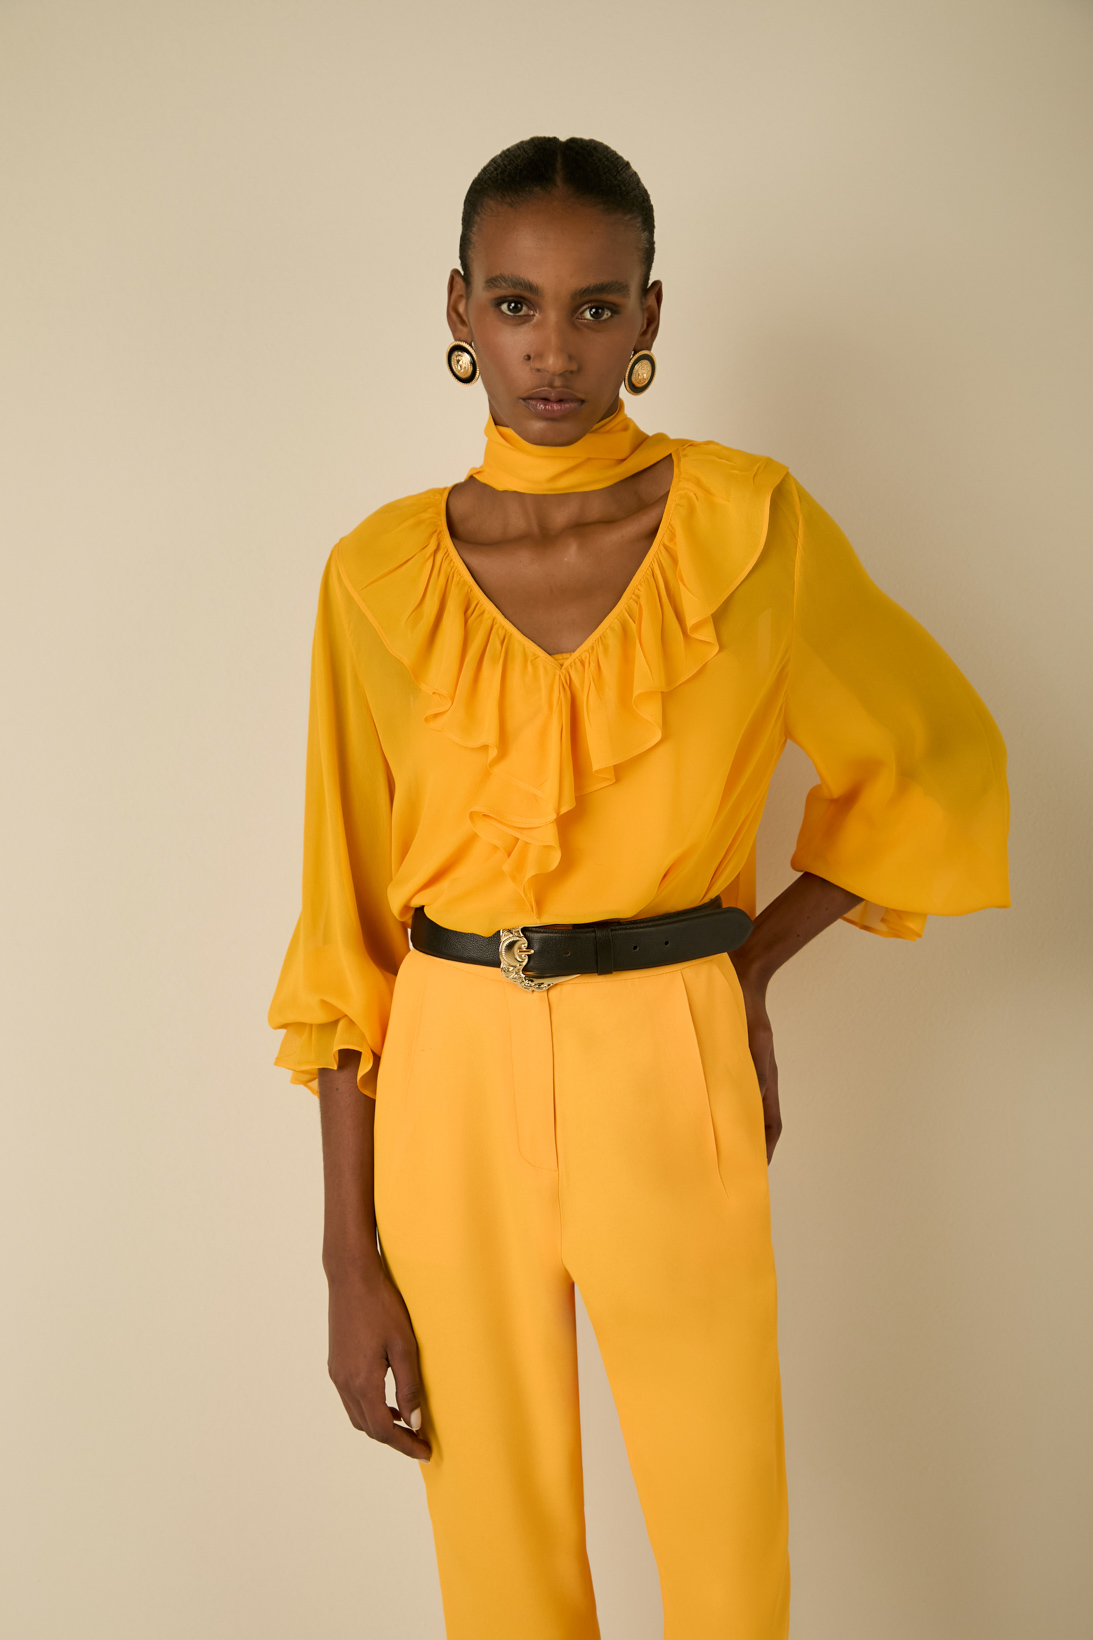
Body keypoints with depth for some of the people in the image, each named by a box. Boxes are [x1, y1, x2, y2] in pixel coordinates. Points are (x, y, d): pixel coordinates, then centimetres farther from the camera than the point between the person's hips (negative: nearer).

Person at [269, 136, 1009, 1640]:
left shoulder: (750, 525, -4)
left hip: (669, 1069, -1)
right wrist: (349, 1256, -1)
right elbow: (348, 920, 0)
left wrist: (750, 967, 2)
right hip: (451, 1077, 1)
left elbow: (939, 758, 9)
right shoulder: (378, 577, -2)